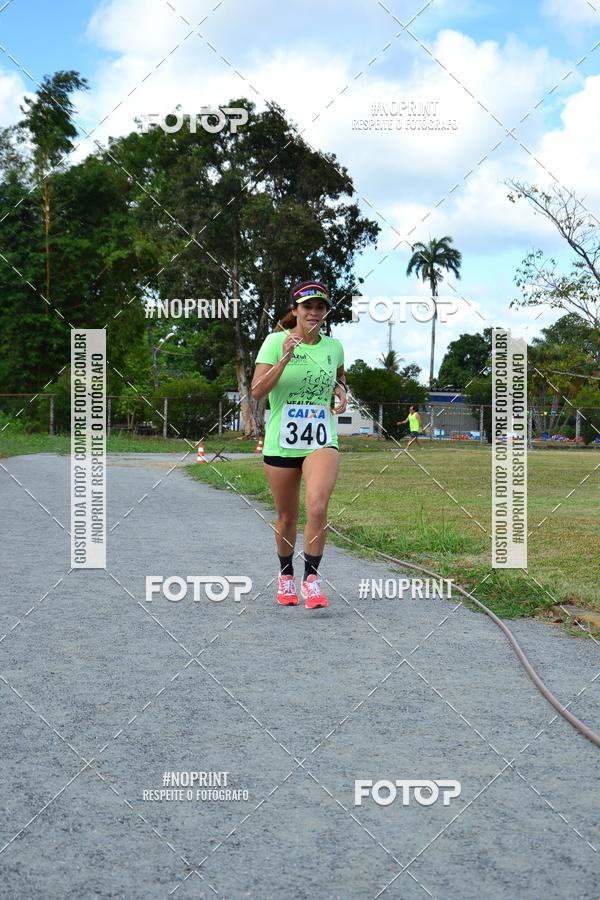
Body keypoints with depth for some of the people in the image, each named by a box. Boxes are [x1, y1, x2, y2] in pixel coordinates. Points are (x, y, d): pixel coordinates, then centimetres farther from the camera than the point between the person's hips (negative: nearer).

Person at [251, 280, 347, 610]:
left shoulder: (333, 346, 4)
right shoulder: (275, 341, -6)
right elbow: (256, 391, -14)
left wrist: (341, 389, 3)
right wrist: (285, 359, -25)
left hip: (322, 442, 1)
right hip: (281, 443, -1)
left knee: (317, 507, -21)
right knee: (287, 516, 11)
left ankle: (311, 577, -8)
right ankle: (286, 574, 34)